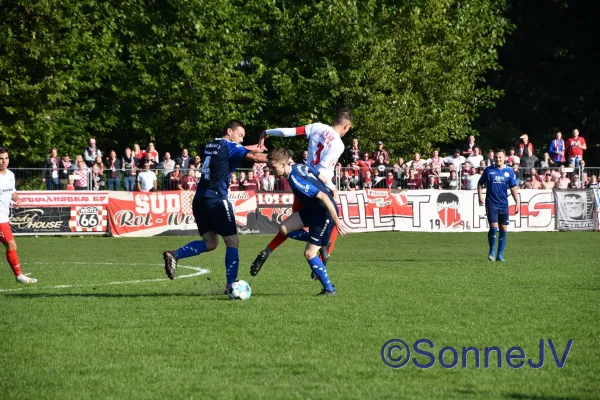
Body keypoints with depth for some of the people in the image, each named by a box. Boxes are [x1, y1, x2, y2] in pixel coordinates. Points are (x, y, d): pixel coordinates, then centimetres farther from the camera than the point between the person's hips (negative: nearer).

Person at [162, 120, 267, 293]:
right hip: (216, 199, -8)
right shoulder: (230, 147, -3)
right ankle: (231, 284, -5)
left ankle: (174, 255, -5)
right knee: (232, 242, 0)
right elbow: (255, 157, -14)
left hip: (200, 199, 8)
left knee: (210, 242, 13)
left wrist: (252, 149, 41)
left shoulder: (210, 145, 19)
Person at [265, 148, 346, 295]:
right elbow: (324, 179, 9)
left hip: (325, 213, -9)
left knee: (309, 253, -7)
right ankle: (321, 243, 15)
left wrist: (336, 220, -25)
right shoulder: (299, 166, -2)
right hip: (312, 210, 10)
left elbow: (323, 196, -29)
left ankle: (329, 289, 6)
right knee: (284, 229, 1)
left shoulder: (296, 181, -29)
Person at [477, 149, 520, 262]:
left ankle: (500, 254, 12)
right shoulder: (488, 170, 1)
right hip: (491, 204, -2)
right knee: (493, 227, -14)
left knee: (503, 229, 3)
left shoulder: (509, 171, 4)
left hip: (503, 204, 2)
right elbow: (480, 184, 9)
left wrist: (517, 203, 1)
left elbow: (513, 188, 7)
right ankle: (492, 250, 7)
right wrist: (480, 197, -4)